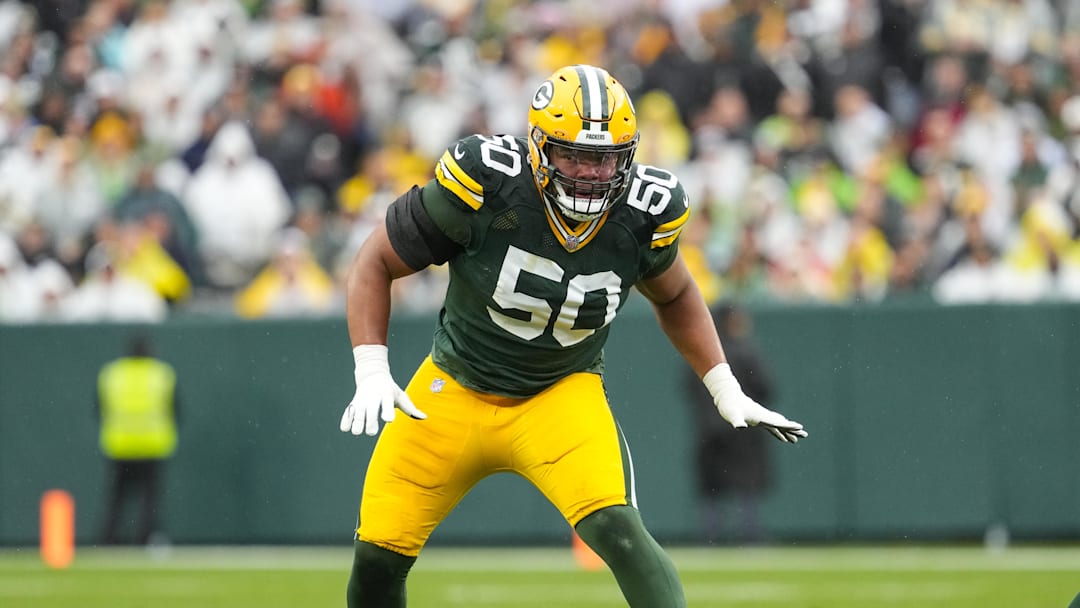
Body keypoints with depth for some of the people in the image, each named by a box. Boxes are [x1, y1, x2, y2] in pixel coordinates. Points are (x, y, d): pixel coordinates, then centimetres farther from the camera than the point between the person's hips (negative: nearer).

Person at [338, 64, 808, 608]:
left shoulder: (644, 212, -14)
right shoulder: (484, 183, -24)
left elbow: (673, 296, 10)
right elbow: (374, 264, -11)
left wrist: (726, 391, 4)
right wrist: (371, 374, -21)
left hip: (562, 395, 0)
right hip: (454, 391, 0)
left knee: (613, 527, -27)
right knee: (379, 556, -1)